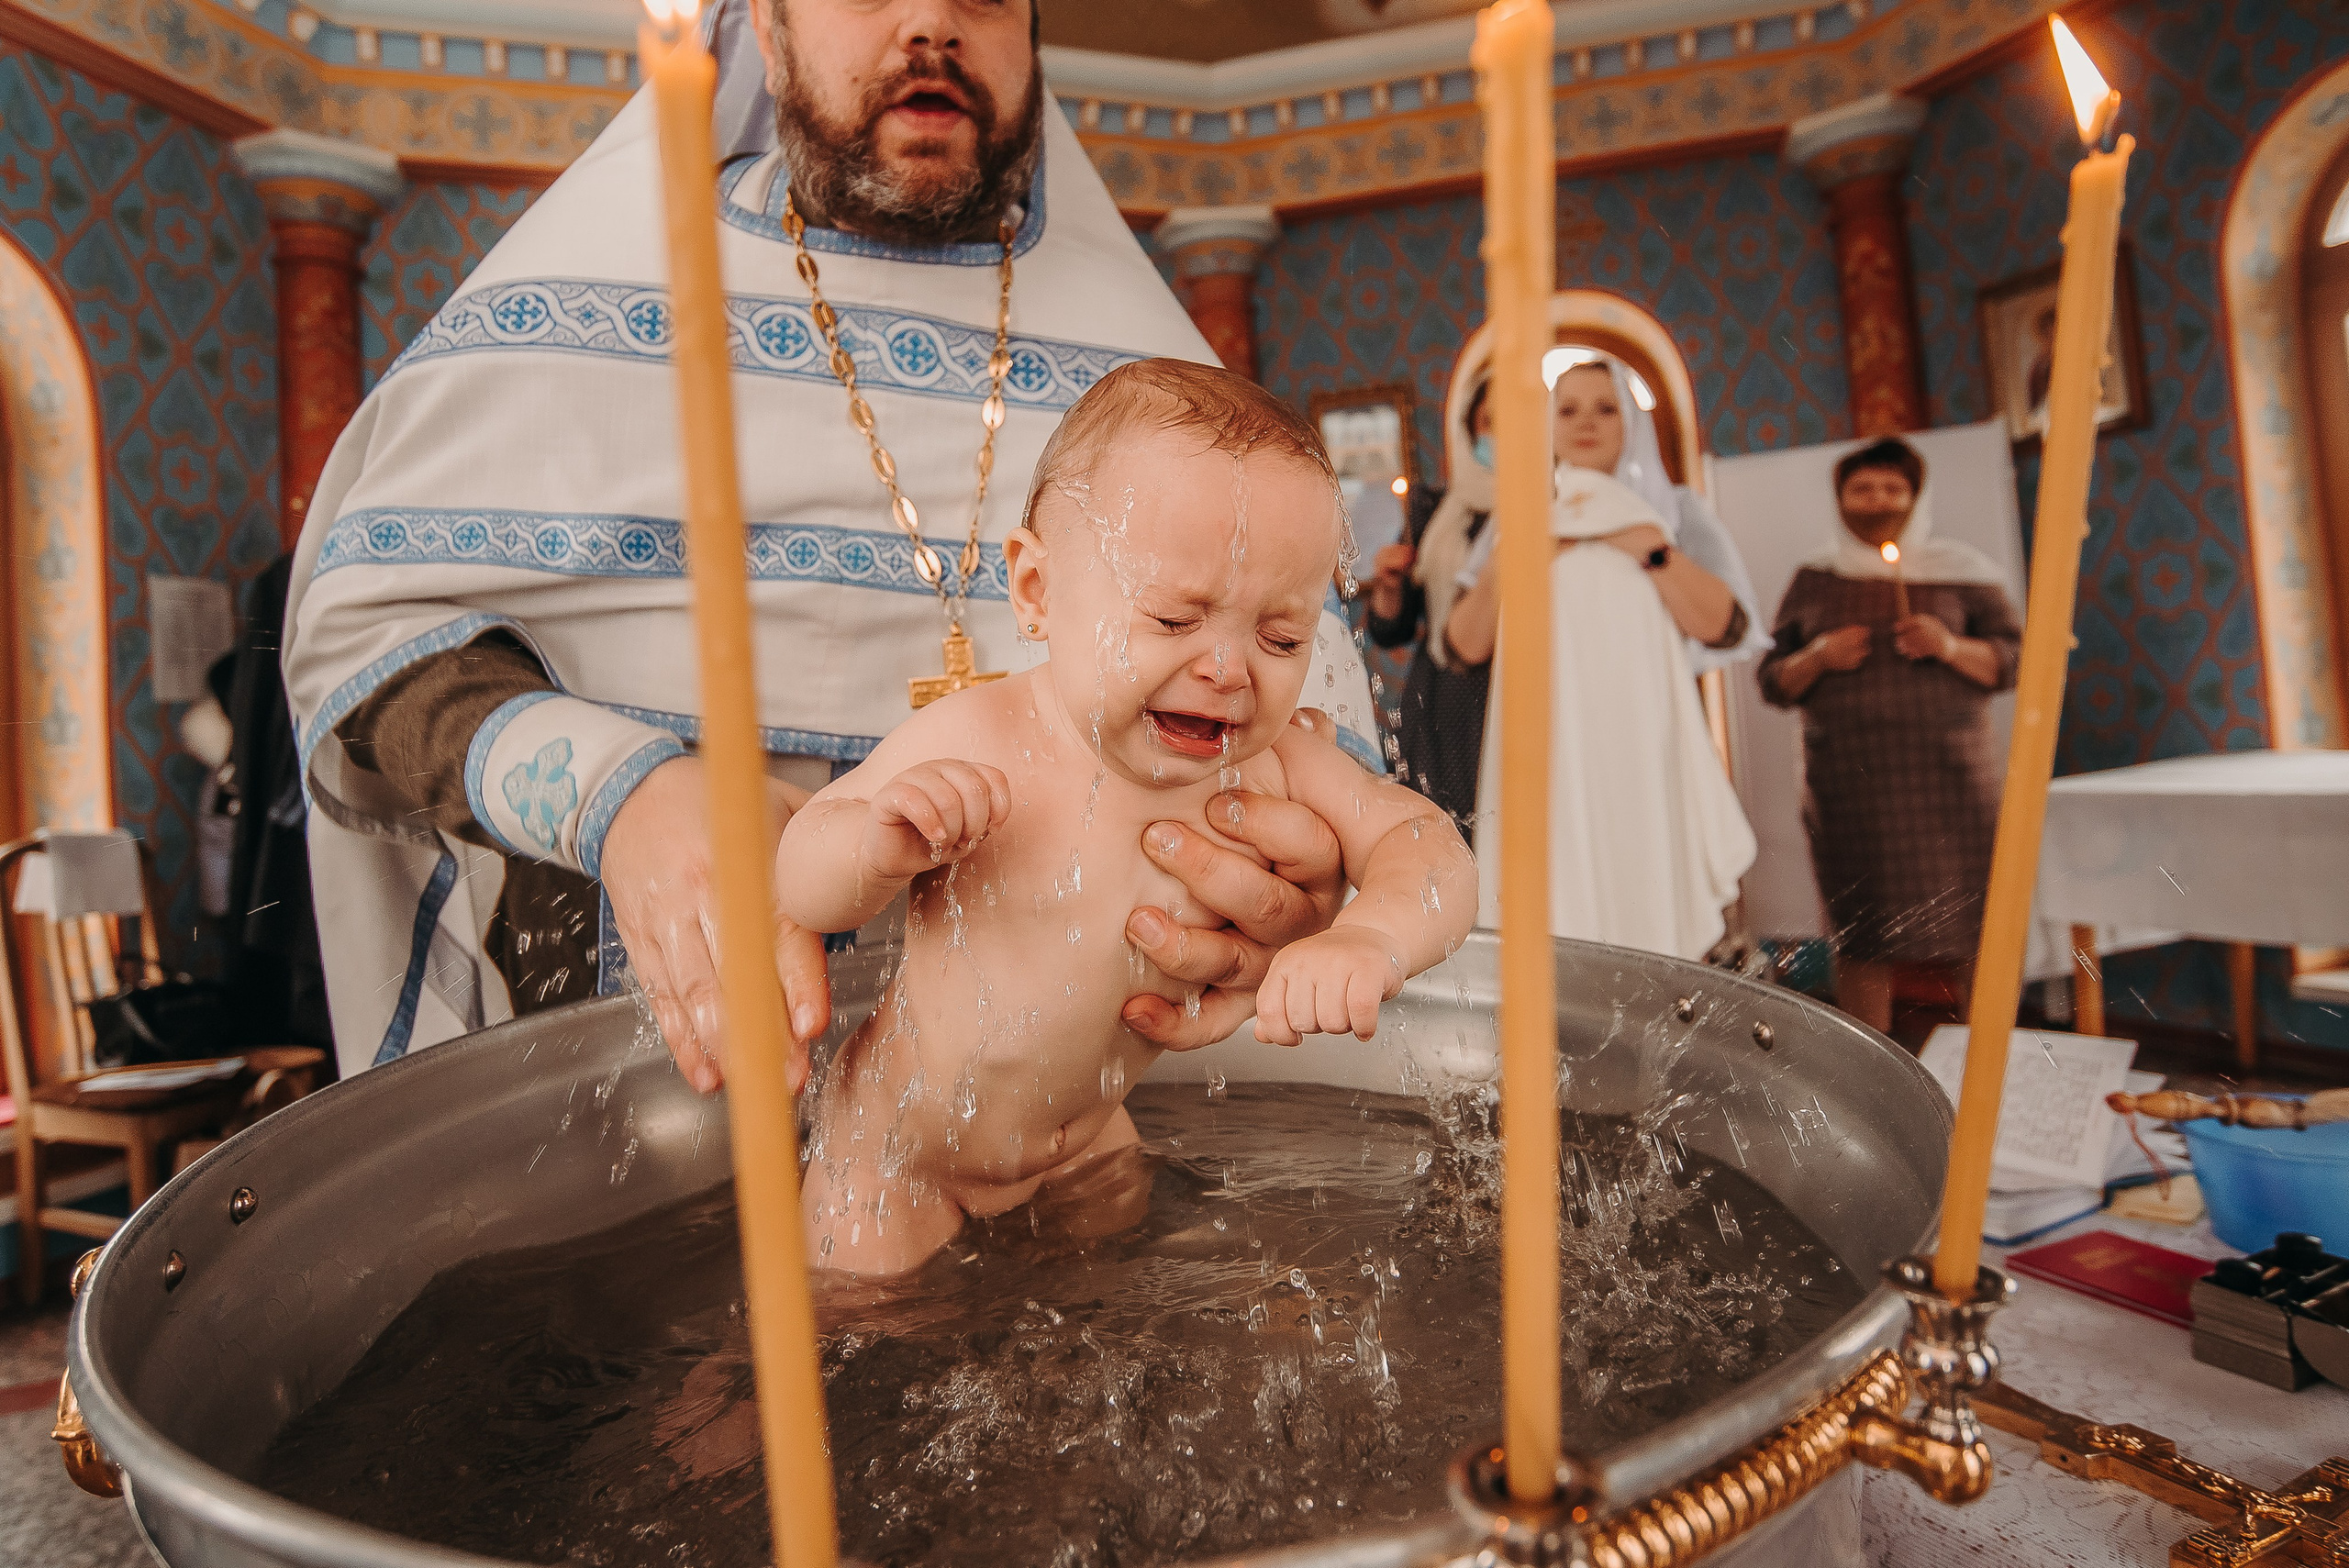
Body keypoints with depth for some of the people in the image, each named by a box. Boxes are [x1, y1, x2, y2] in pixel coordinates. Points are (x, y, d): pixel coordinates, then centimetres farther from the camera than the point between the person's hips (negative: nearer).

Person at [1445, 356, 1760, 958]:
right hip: (1547, 752, 1)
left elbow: (1727, 627, -2)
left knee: (1642, 904, -8)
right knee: (1555, 912, -6)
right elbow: (1466, 644, 7)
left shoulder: (1669, 513, 12)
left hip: (1639, 751, -1)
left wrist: (1649, 547, -7)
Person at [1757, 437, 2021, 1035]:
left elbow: (2013, 661, 5)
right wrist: (1818, 656, -9)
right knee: (1861, 933, -2)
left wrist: (1951, 647, -13)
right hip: (1848, 778, 0)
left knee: (1969, 922, -5)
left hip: (1947, 774, 0)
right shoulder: (1813, 583, 12)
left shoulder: (1962, 572, 10)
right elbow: (1774, 683, 11)